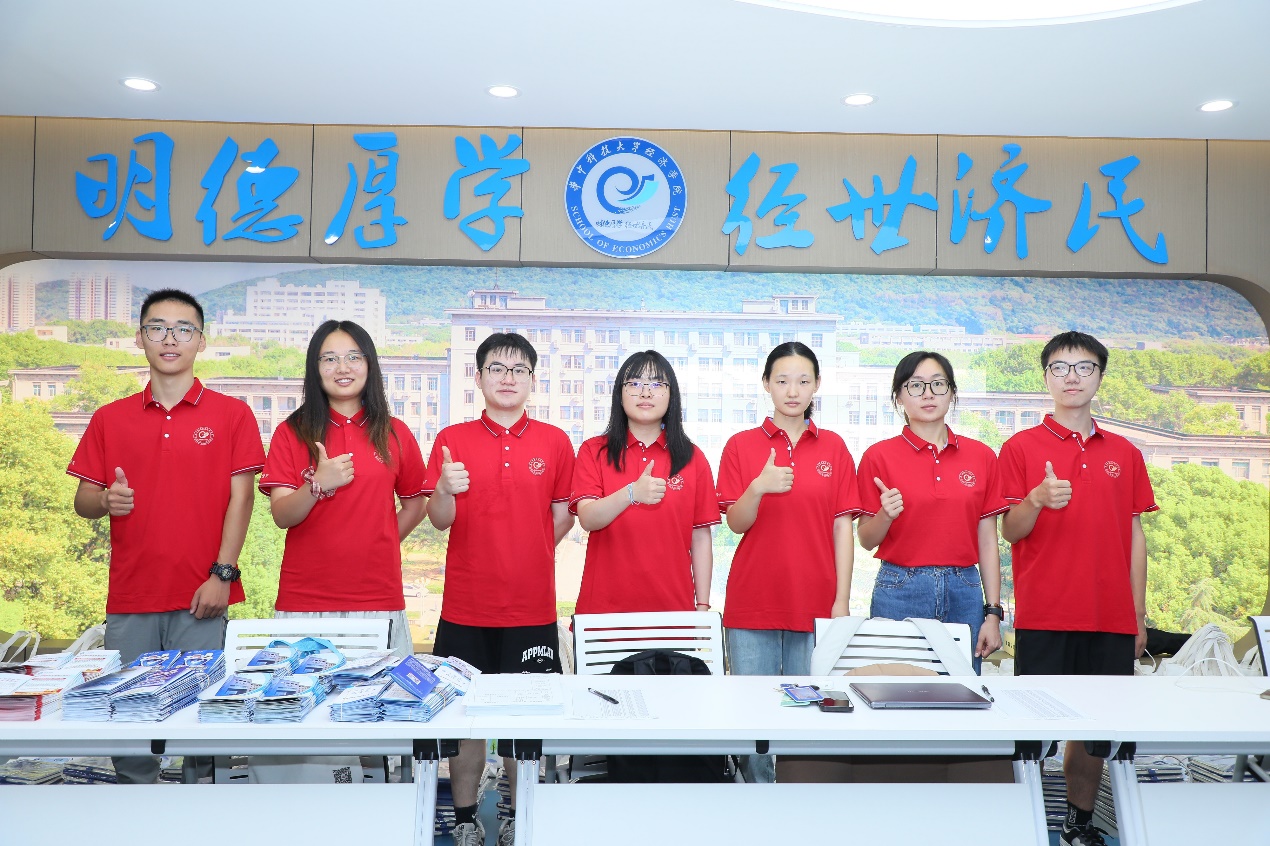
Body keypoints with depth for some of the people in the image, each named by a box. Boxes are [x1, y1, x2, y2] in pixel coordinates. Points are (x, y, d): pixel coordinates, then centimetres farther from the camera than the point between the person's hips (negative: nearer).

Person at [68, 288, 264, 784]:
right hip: (129, 600, 3)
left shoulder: (231, 414, 3)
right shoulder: (109, 419, 11)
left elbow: (240, 498, -2)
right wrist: (104, 499, -12)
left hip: (202, 599, -3)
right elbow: (82, 501, 12)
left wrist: (222, 575, -10)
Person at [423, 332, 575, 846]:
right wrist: (445, 490, -24)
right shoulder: (453, 439, 1)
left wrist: (529, 557, 6)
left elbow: (564, 515, 11)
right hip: (466, 605, 0)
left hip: (532, 606, 1)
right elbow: (439, 519, -5)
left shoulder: (554, 441, 3)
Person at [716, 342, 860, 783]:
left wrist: (842, 600, -2)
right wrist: (759, 487, -22)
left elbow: (842, 527, 5)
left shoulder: (834, 447, 7)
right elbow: (735, 523, -1)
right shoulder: (741, 445, 4)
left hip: (815, 602, 1)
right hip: (753, 600, 0)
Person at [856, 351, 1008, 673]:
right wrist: (885, 515, -20)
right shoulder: (879, 456, -1)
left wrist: (993, 613, 2)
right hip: (900, 592, -2)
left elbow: (987, 542, 6)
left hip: (964, 593, 2)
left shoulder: (981, 456, 6)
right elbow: (866, 540, 1)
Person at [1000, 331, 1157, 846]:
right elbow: (1011, 532, -2)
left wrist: (1138, 618, 9)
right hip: (1043, 616, -3)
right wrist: (1037, 500, -24)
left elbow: (1135, 538, 13)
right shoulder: (1022, 447, 1)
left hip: (1110, 619, 3)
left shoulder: (1124, 454, 12)